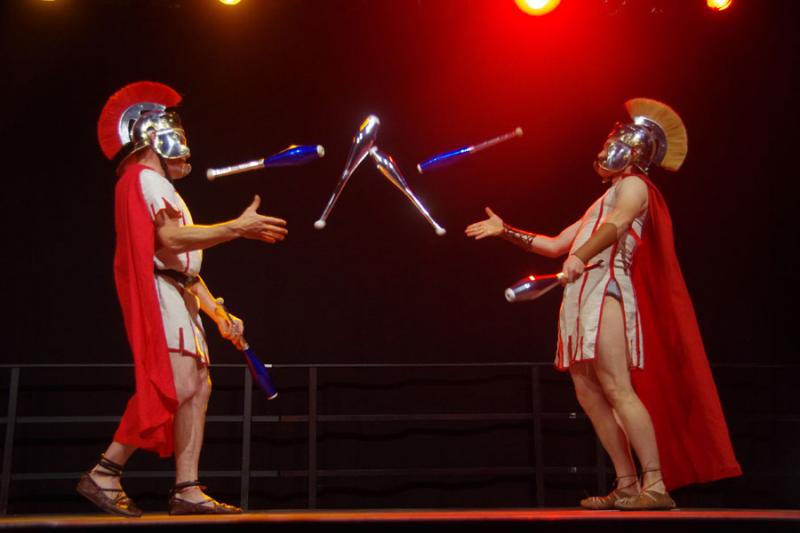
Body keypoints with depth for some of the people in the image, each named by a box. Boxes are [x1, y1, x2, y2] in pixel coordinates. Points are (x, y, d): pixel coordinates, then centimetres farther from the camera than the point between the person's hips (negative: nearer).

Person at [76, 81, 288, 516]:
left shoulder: (160, 185, 28)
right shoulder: (144, 178, -3)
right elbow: (172, 238, -20)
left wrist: (219, 314, 18)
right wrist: (239, 227, -17)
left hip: (179, 295, 10)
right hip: (159, 291, -10)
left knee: (198, 386, 3)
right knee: (176, 386, -18)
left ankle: (187, 489, 0)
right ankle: (104, 474, -12)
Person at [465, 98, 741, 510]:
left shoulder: (633, 185, 5)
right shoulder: (603, 200, 32)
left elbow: (617, 224, -18)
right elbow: (555, 245, 32)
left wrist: (580, 257, -36)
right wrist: (505, 231, 29)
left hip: (604, 288, -9)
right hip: (581, 296, 9)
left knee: (616, 388, -18)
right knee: (589, 393, 2)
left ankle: (655, 485, -19)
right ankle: (627, 487, 3)